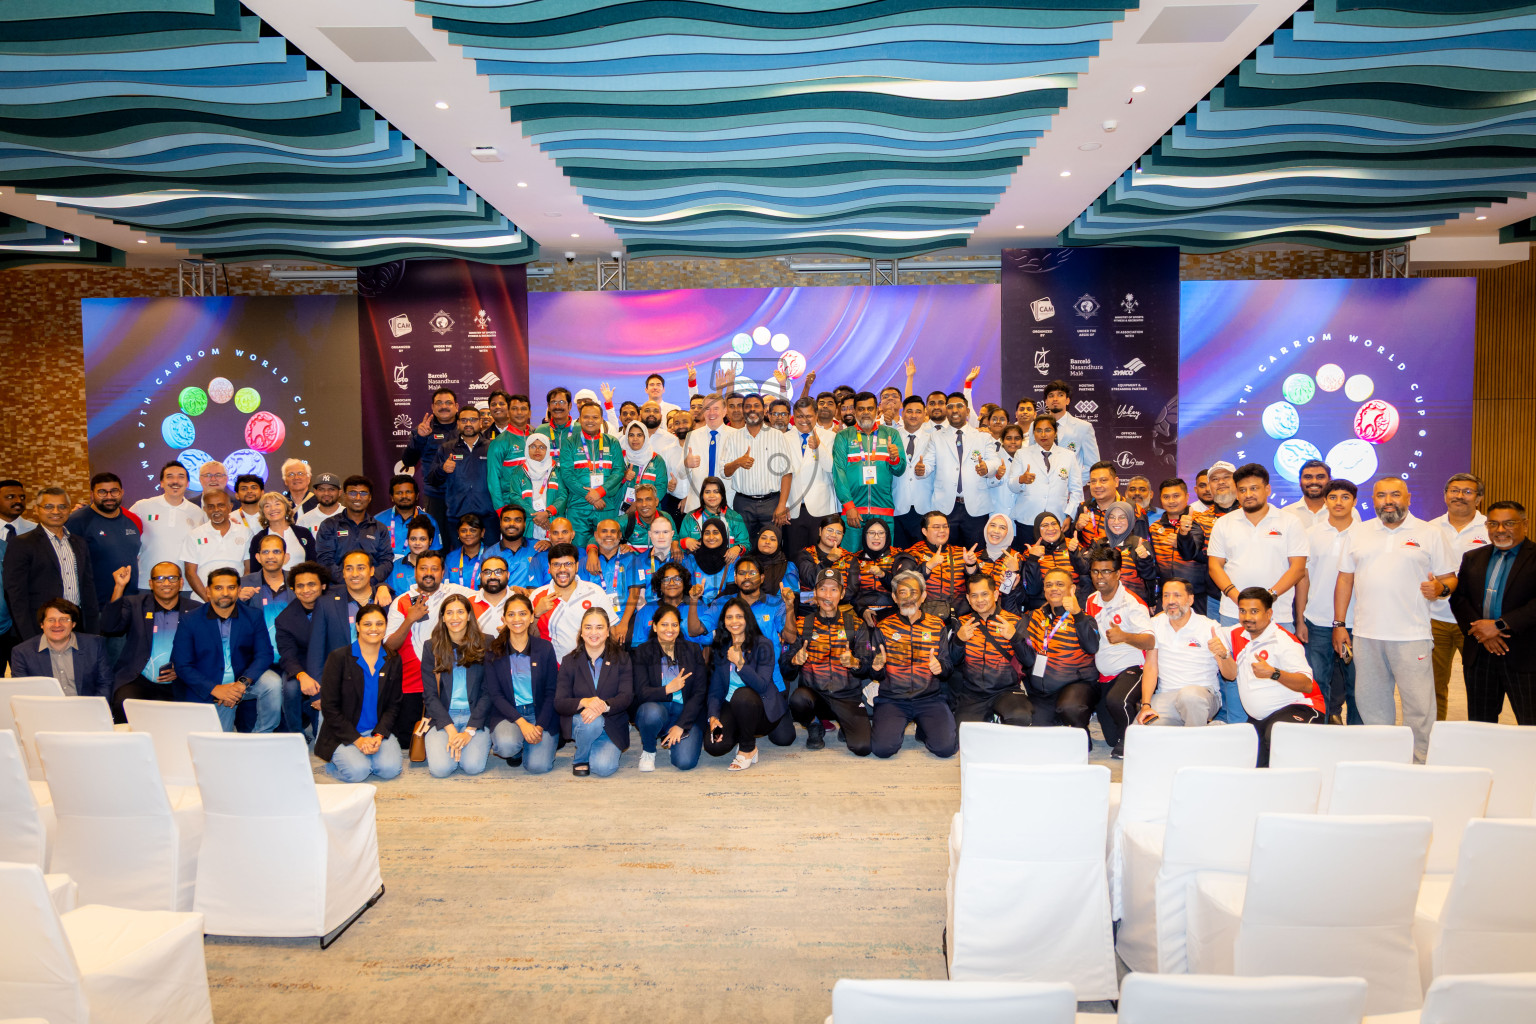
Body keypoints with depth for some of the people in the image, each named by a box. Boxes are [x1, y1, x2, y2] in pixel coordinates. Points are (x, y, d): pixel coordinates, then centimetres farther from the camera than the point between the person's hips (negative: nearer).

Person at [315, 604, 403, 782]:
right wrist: (357, 739, -15)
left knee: (390, 769, -24)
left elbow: (393, 705, 7)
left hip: (379, 731, 2)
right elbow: (329, 708, -7)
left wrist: (379, 735, -12)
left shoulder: (393, 660, 6)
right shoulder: (338, 657, -5)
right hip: (343, 734, -2)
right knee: (357, 771, -26)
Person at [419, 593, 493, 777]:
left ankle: (482, 745, 9)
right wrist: (451, 730, -12)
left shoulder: (483, 646, 2)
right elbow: (430, 695, 0)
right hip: (442, 718, 1)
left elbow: (487, 692, 0)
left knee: (473, 766, -24)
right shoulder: (432, 648, 4)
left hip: (475, 716, -1)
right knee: (440, 768, -23)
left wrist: (469, 731, -12)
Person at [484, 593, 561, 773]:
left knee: (538, 765, -20)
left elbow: (551, 692, 2)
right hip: (506, 713, 0)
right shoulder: (493, 651, 0)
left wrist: (540, 726, -13)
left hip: (540, 713, 0)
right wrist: (522, 722, -18)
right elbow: (495, 695, -4)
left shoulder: (545, 648, 1)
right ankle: (516, 749, 6)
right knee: (507, 745, -33)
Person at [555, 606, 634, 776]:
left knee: (603, 767, -24)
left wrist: (604, 705, -32)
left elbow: (627, 696, -10)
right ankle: (580, 758, -3)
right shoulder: (569, 661, 3)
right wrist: (584, 702, -29)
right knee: (591, 723, -35)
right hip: (579, 723, 0)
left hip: (612, 727, 0)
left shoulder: (622, 658, 2)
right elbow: (559, 703, -7)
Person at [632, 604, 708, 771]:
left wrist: (680, 726, -11)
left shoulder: (693, 650, 2)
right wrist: (668, 689, -29)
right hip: (655, 707, -1)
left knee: (685, 762, -22)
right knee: (652, 712, -37)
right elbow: (642, 693, -11)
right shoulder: (642, 652, -2)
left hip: (686, 713, 1)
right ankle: (648, 750, -4)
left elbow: (700, 693, -2)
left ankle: (670, 740, 14)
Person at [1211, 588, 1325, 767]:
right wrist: (1223, 655, -17)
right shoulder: (1237, 635, 9)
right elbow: (1231, 674, 4)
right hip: (1258, 718, 7)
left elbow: (1307, 684, -20)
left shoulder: (1283, 640, -12)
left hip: (1297, 708, -7)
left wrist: (1273, 673, -36)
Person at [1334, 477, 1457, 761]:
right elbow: (1345, 580, 13)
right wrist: (1339, 623, 8)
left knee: (1419, 704, -3)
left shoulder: (1431, 534, 4)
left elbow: (1450, 578, 6)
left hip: (1412, 635, -3)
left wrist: (1441, 588, -19)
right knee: (1371, 702, 11)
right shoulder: (1358, 533, 12)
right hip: (1366, 634, 3)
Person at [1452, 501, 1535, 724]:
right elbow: (1458, 598, 6)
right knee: (1480, 725, 13)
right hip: (1478, 655, 4)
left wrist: (1499, 625, -17)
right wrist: (1481, 631, -8)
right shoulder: (1473, 558, 13)